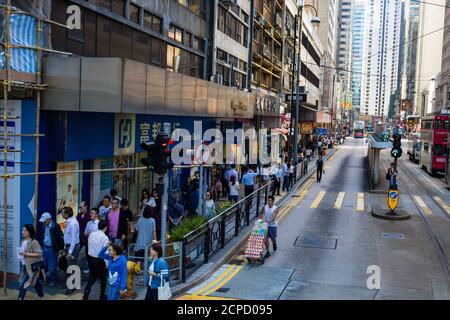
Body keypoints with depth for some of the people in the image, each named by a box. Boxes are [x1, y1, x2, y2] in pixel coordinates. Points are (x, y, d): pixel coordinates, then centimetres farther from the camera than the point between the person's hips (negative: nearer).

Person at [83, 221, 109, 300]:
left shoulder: (91, 234, 0)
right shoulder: (104, 237, -19)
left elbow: (89, 245, 5)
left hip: (90, 258, 6)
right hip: (99, 260, -5)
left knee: (92, 277, 21)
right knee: (103, 278, 14)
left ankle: (86, 294, 12)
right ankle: (102, 296, 24)